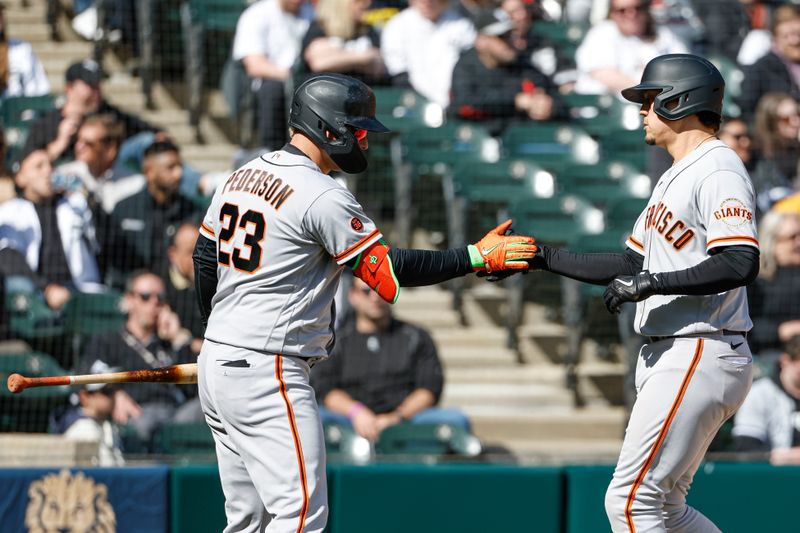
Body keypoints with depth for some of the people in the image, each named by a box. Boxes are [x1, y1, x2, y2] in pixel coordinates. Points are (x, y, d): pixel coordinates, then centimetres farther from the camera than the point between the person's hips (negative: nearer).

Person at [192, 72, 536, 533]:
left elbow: (205, 259, 19)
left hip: (216, 362, 10)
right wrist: (476, 258, -11)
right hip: (268, 374, -10)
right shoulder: (323, 197, -14)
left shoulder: (241, 178, 12)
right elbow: (390, 272, -15)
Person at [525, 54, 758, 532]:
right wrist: (543, 258, 20)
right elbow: (631, 266, 25)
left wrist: (653, 283, -22)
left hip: (702, 357, -11)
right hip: (667, 358, 11)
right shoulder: (675, 177, 21)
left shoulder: (719, 170, -12)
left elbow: (741, 264, -24)